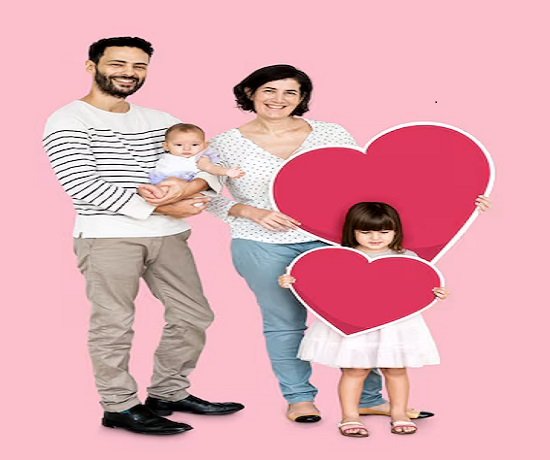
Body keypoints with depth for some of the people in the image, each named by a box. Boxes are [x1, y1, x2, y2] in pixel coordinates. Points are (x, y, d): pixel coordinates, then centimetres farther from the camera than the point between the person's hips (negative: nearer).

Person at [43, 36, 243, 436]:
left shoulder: (161, 121, 14)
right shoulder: (69, 121, -4)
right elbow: (82, 185, -15)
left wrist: (191, 185, -15)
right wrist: (161, 207, -16)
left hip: (169, 235, 7)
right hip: (107, 236, -6)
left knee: (194, 316, 10)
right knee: (114, 325, -2)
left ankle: (168, 394, 25)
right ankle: (119, 407, 11)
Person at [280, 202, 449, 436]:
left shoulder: (407, 258, 4)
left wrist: (436, 293, -13)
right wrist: (291, 281, -14)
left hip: (396, 324, 2)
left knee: (396, 370, 8)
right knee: (354, 370, 0)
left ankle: (399, 413, 24)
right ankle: (350, 416, 11)